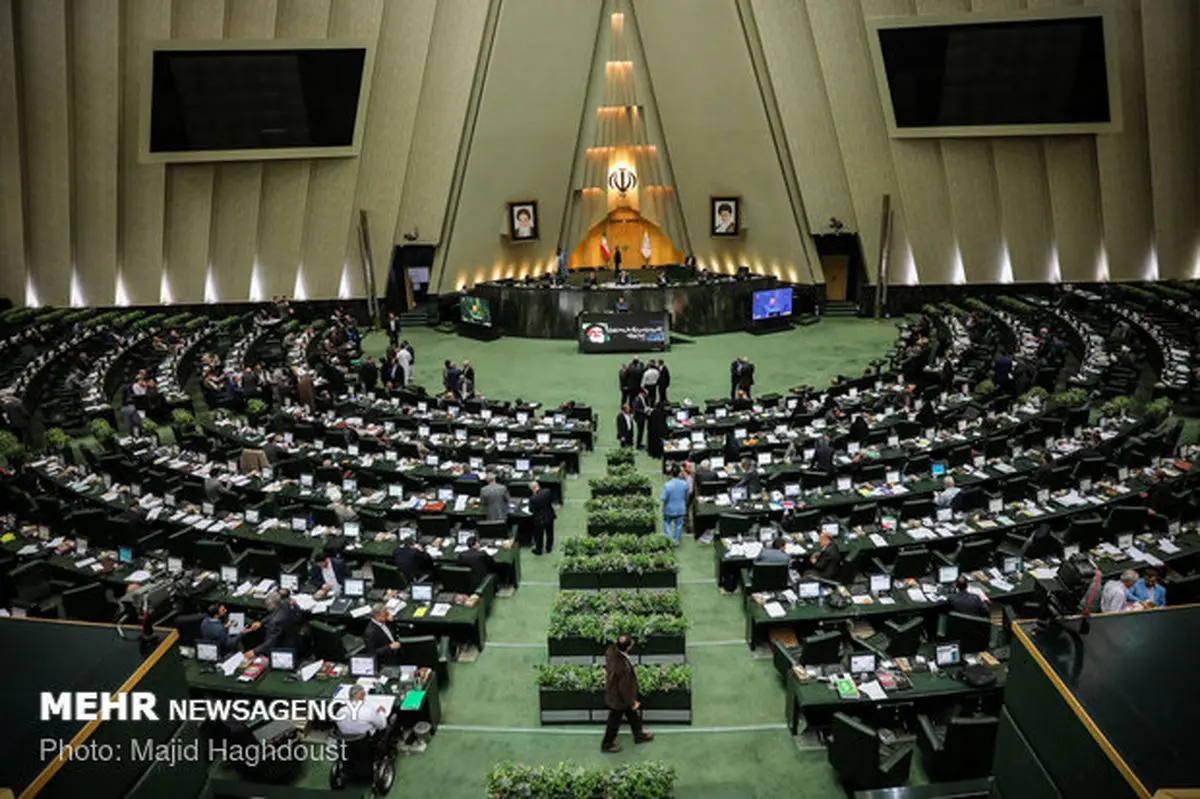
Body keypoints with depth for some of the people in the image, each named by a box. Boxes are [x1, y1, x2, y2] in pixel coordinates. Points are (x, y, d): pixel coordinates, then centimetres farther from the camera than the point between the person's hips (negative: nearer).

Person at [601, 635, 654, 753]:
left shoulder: (612, 650, -21)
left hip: (613, 691, 8)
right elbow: (624, 688, -30)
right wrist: (632, 702, -12)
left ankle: (639, 735, 51)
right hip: (618, 699, -8)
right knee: (614, 722, 19)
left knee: (632, 714, 28)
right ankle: (607, 745, 42)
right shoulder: (622, 667, -43)